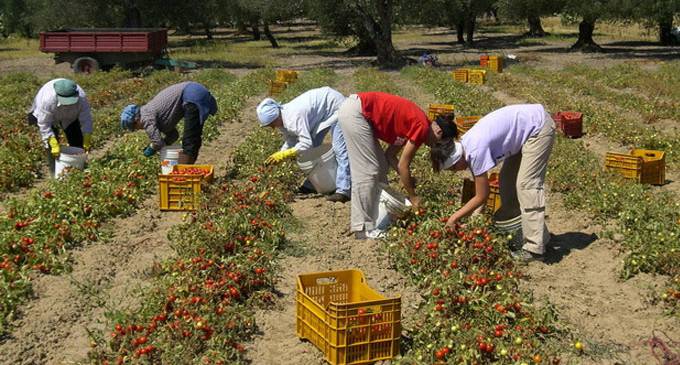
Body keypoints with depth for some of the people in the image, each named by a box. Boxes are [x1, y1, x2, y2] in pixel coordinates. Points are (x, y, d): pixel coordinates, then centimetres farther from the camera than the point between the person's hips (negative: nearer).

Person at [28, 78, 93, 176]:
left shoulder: (81, 97, -37)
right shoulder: (47, 99, -44)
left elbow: (86, 119, -27)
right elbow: (44, 124, -35)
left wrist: (87, 141, -33)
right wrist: (54, 145, -41)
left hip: (70, 117, 3)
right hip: (46, 116, -3)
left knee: (77, 142, 1)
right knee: (50, 144, -16)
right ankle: (55, 173, -6)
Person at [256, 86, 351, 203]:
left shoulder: (294, 117, -34)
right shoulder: (282, 119, -4)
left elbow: (306, 143, -35)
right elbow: (291, 141, 7)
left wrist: (283, 155, -30)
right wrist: (276, 157, -4)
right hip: (322, 113, 10)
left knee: (340, 150, -19)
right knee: (313, 148, 12)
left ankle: (343, 191, -24)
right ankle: (310, 185, 20)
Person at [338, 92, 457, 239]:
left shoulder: (415, 123, 15)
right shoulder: (423, 128, -11)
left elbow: (390, 155, 17)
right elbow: (403, 165, -9)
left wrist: (407, 179, 10)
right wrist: (413, 197, 1)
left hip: (353, 109, 10)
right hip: (355, 112, -10)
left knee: (380, 166, 13)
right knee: (368, 171, -7)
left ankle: (376, 218, 17)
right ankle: (363, 228, -3)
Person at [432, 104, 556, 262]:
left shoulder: (476, 151, -26)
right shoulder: (466, 145, 1)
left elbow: (481, 196, -18)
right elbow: (477, 190, 10)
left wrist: (454, 218, -10)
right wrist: (461, 215, 7)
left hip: (538, 127, -10)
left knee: (527, 185, -14)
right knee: (508, 178, 16)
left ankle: (535, 248, -14)